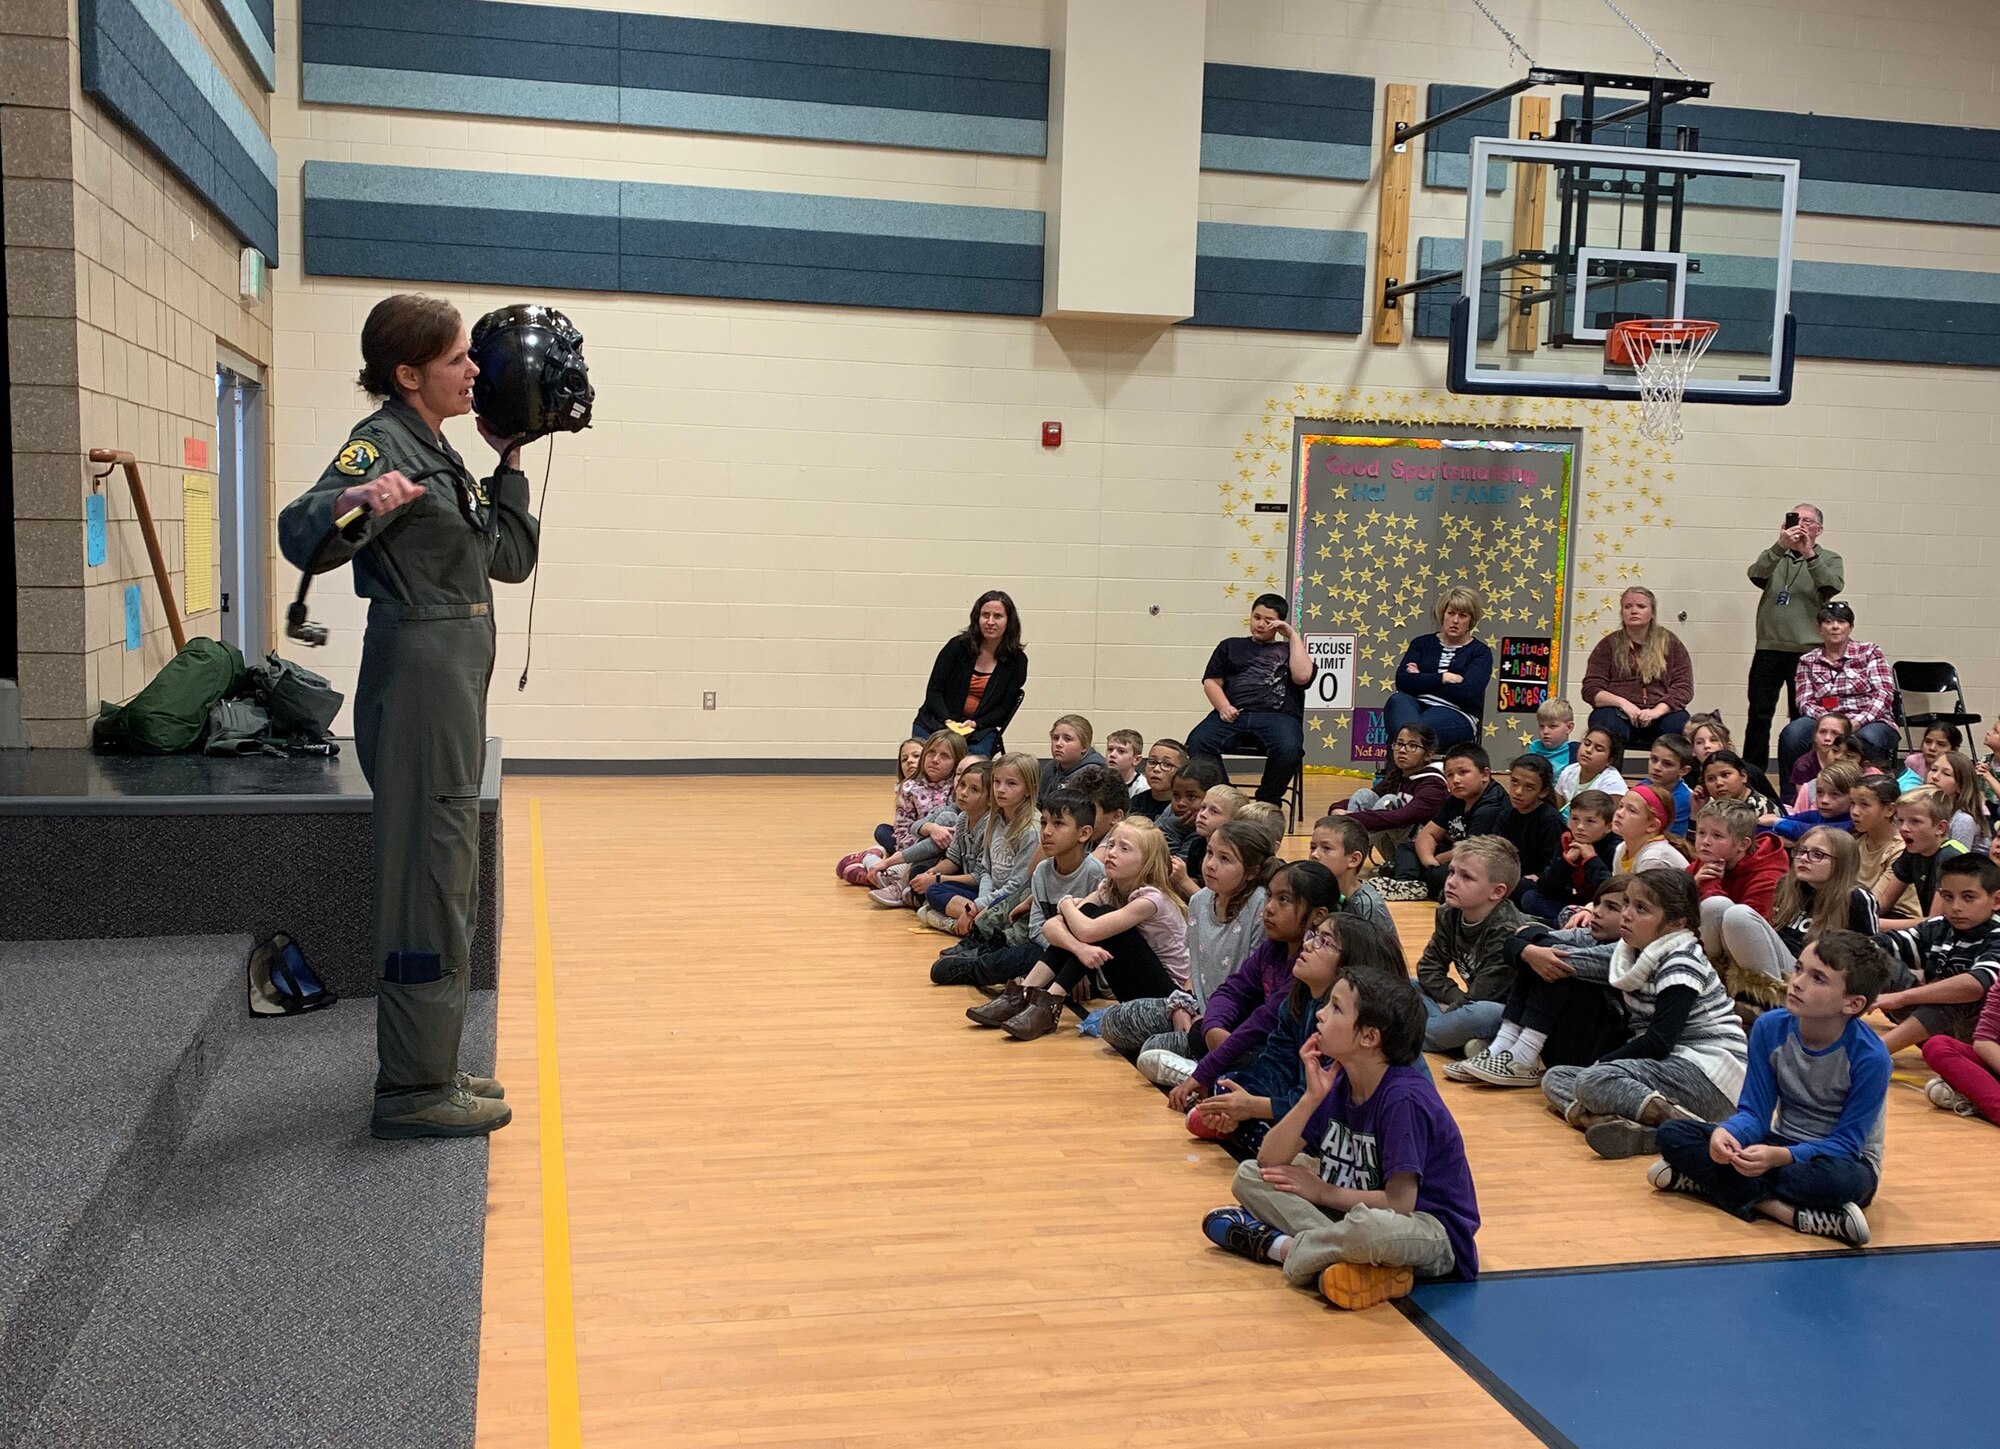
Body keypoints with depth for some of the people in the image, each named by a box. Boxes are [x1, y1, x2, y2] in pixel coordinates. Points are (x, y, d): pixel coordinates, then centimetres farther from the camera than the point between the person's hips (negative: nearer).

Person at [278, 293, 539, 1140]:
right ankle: (413, 1090, 3)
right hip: (417, 672, -10)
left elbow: (513, 558, 20)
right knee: (428, 884, -6)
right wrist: (356, 501, -48)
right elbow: (301, 538, -28)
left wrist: (509, 460, 17)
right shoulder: (381, 443, -12)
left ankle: (426, 1070, 27)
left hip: (452, 678, 10)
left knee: (447, 886, 16)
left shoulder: (439, 453, 16)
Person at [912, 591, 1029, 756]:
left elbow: (1004, 708, 2)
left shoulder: (1017, 660, 2)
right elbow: (933, 691, 0)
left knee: (976, 754, -33)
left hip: (979, 729, 0)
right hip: (937, 722, 0)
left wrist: (975, 724, -15)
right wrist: (948, 722, -17)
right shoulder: (957, 646, 0)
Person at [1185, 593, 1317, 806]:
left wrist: (1294, 636, 9)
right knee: (1197, 743, -30)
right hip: (1233, 715, 2)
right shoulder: (1230, 646, 28)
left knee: (1288, 750, -36)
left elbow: (1302, 676, 2)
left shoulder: (1289, 650, 24)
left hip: (1277, 716, -1)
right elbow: (1211, 682, 16)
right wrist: (1223, 706, -5)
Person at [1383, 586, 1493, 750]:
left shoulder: (1480, 652, 10)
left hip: (1457, 715, -2)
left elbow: (1467, 693, -8)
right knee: (1398, 700, -36)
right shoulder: (1422, 643, 19)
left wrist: (1421, 681, -1)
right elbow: (1402, 681, 1)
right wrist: (1443, 678, -6)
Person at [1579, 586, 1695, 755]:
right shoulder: (1609, 644, 15)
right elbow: (1590, 689, 7)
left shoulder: (1669, 642, 16)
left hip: (1661, 711, 1)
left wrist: (1657, 711, -11)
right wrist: (1622, 703, -11)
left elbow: (1684, 687, 7)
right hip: (1618, 712, -1)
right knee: (1607, 727, -37)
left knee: (1683, 729, -33)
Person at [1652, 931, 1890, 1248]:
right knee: (1672, 1133, -15)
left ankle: (1703, 1180, -29)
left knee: (1846, 1180, -42)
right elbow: (1754, 1112, -7)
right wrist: (1726, 1133, -32)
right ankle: (1781, 1209, -32)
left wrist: (1779, 1157, -38)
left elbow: (1846, 1143, -21)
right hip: (1781, 1146, 5)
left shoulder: (1870, 1057, -22)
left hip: (1842, 1158, -4)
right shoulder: (1770, 1028, -10)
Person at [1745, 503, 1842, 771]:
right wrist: (1780, 547, -22)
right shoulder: (1776, 558, 14)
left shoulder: (1829, 560, 9)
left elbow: (1833, 587, -11)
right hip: (1769, 649, 2)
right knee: (1758, 716, 1)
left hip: (1807, 651, -2)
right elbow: (1756, 575, -8)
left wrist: (1809, 554, -20)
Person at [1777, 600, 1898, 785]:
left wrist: (1856, 723, -19)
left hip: (1869, 722, -1)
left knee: (1867, 738, -38)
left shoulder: (1869, 652, 9)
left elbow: (1884, 693, -3)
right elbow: (1804, 702, 3)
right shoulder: (1807, 661, 13)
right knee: (1792, 734, -31)